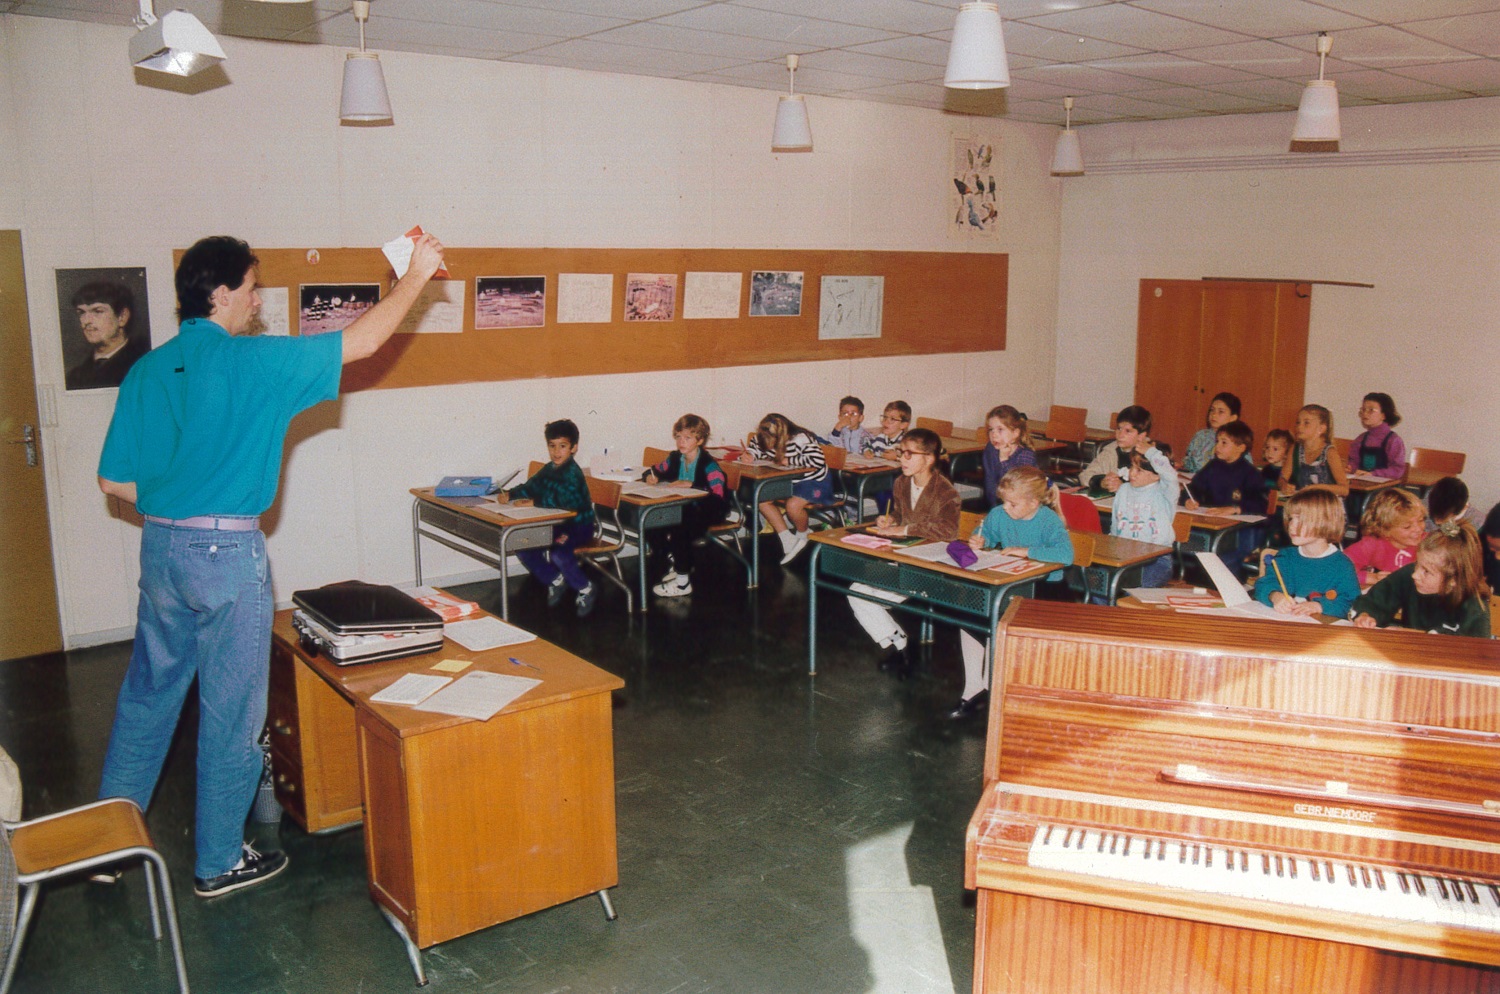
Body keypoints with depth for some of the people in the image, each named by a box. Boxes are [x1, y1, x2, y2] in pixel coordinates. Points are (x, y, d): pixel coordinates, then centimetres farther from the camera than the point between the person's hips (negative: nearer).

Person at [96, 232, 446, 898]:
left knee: (147, 693, 20)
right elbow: (361, 342, -9)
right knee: (231, 711, 6)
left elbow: (115, 480, 6)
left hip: (160, 548, 7)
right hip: (229, 554, -7)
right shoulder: (249, 362, -14)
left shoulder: (148, 370, 5)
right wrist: (416, 275, 1)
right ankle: (219, 863, 18)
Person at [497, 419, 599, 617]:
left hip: (579, 526, -8)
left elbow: (565, 501, -33)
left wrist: (535, 502, -34)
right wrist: (510, 494, -10)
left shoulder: (572, 473, -20)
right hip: (557, 526, 8)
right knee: (523, 546, -3)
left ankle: (585, 589, -6)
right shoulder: (549, 469, 7)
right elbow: (530, 487, 9)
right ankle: (555, 580, 18)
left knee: (558, 551, -33)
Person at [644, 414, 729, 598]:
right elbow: (656, 470, 24)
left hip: (708, 512, -7)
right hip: (681, 508, 7)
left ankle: (683, 582, -20)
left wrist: (690, 484, -33)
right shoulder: (674, 458, 6)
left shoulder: (708, 464, -15)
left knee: (680, 528, -34)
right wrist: (650, 476, -1)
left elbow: (717, 494, -28)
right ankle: (674, 562, 5)